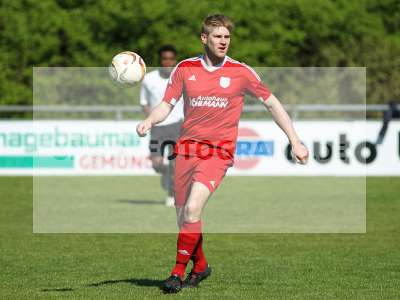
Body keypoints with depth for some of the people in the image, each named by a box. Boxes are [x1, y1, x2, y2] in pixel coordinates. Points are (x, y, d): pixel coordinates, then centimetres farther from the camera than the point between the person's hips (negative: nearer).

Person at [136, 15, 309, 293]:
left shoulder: (241, 72, -1)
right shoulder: (185, 68, 4)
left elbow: (272, 103, 8)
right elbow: (167, 105, 8)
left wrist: (295, 142, 6)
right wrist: (149, 121, -14)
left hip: (219, 151, -3)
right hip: (187, 147, 3)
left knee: (193, 208, -22)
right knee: (183, 215, 5)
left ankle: (179, 271, -13)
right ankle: (200, 265, 29)